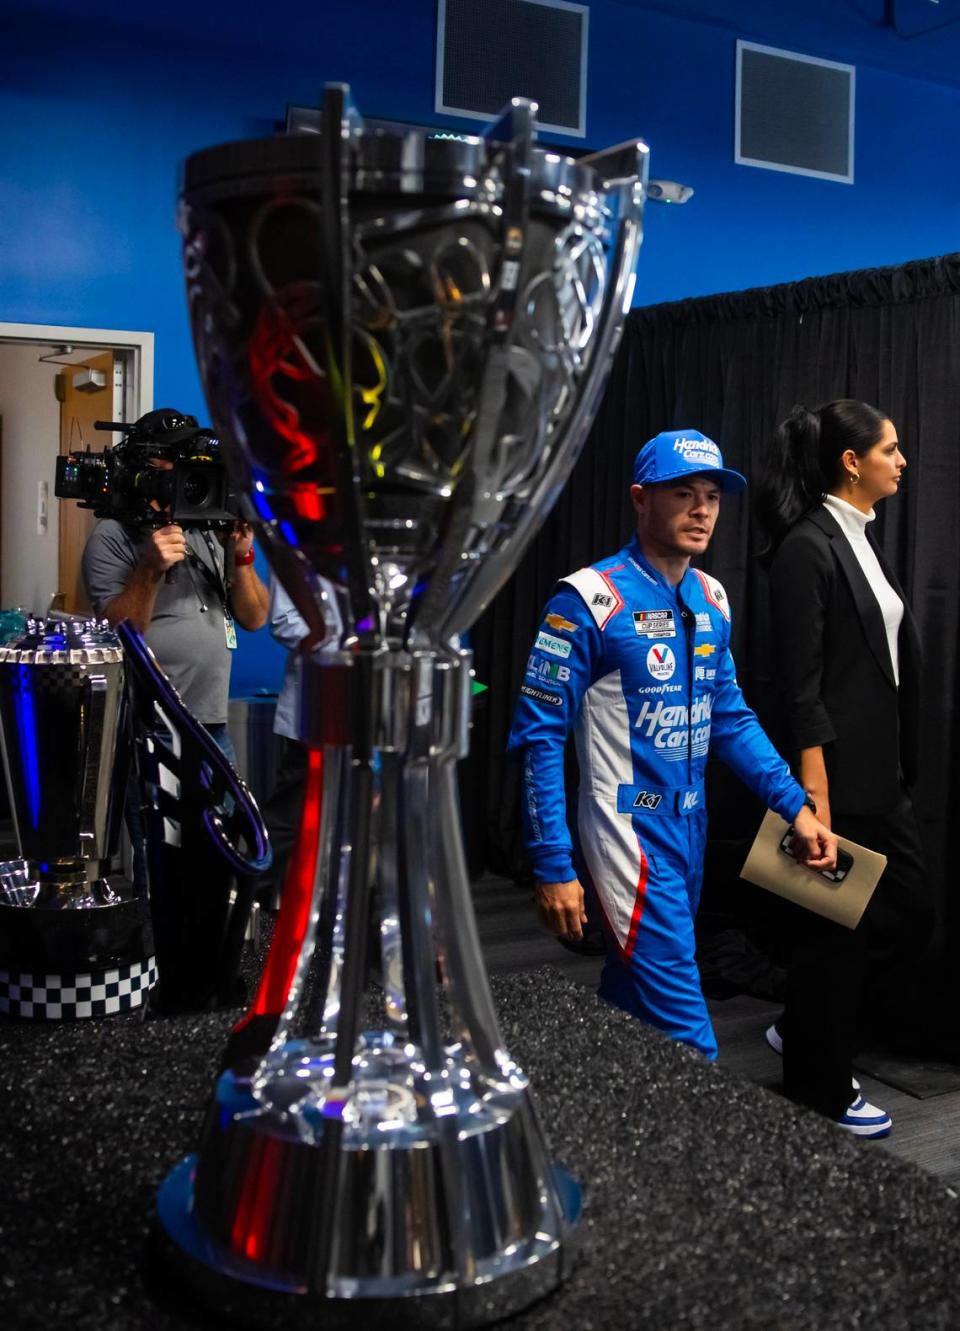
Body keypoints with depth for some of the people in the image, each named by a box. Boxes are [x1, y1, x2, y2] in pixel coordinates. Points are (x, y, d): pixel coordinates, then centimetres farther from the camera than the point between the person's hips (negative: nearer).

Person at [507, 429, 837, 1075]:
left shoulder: (711, 599, 6)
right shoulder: (591, 602, -16)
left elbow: (731, 717, 15)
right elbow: (539, 737, -15)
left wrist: (797, 805, 5)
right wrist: (553, 868, -16)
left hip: (692, 824, 7)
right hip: (631, 829, -7)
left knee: (633, 990, 20)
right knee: (681, 1014, -4)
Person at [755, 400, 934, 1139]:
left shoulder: (861, 540, 12)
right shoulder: (807, 547, -15)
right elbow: (800, 684, -18)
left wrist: (902, 765, 14)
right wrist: (814, 798, -21)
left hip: (884, 773, 9)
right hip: (841, 775, -9)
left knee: (909, 915, 15)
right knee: (834, 935, 5)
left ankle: (806, 1029, 33)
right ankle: (821, 1092, 24)